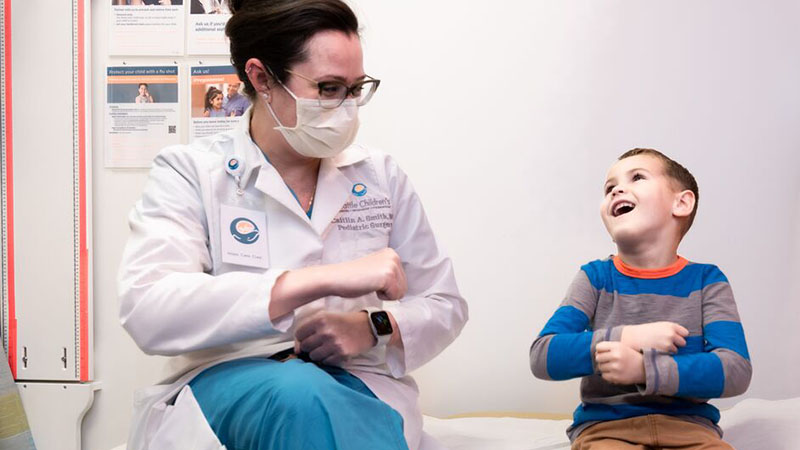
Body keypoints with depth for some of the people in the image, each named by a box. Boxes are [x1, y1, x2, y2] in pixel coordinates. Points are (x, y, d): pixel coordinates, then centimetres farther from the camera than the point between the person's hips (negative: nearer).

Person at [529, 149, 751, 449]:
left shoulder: (705, 281, 5)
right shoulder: (596, 278, 5)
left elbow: (736, 370, -8)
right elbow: (542, 357, -6)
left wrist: (644, 369, -23)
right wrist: (627, 338, -18)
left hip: (687, 423, 1)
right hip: (604, 425, 0)